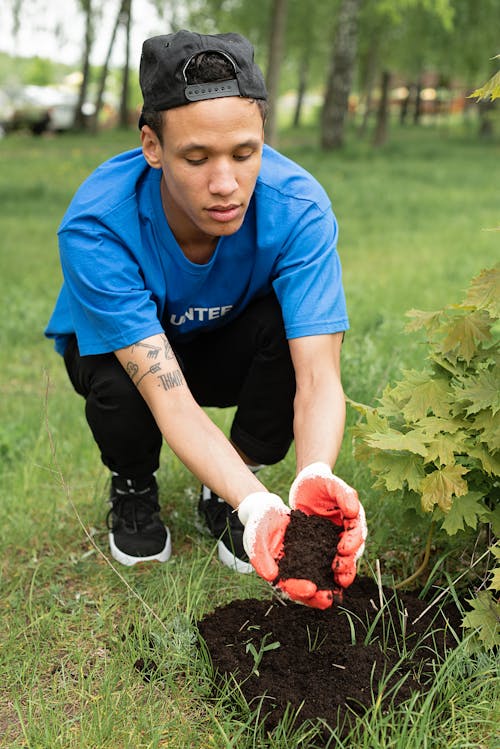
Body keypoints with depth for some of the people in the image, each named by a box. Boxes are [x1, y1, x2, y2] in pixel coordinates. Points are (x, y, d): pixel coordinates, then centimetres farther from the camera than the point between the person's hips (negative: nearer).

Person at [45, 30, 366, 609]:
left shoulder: (297, 208, -32)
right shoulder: (96, 227, -37)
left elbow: (318, 375, -36)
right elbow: (169, 397, -41)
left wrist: (315, 479, -57)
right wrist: (257, 505, -56)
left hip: (226, 348, 2)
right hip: (112, 343, -1)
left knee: (291, 325, -31)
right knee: (118, 384, -36)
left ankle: (221, 496, -4)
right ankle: (132, 490, 3)